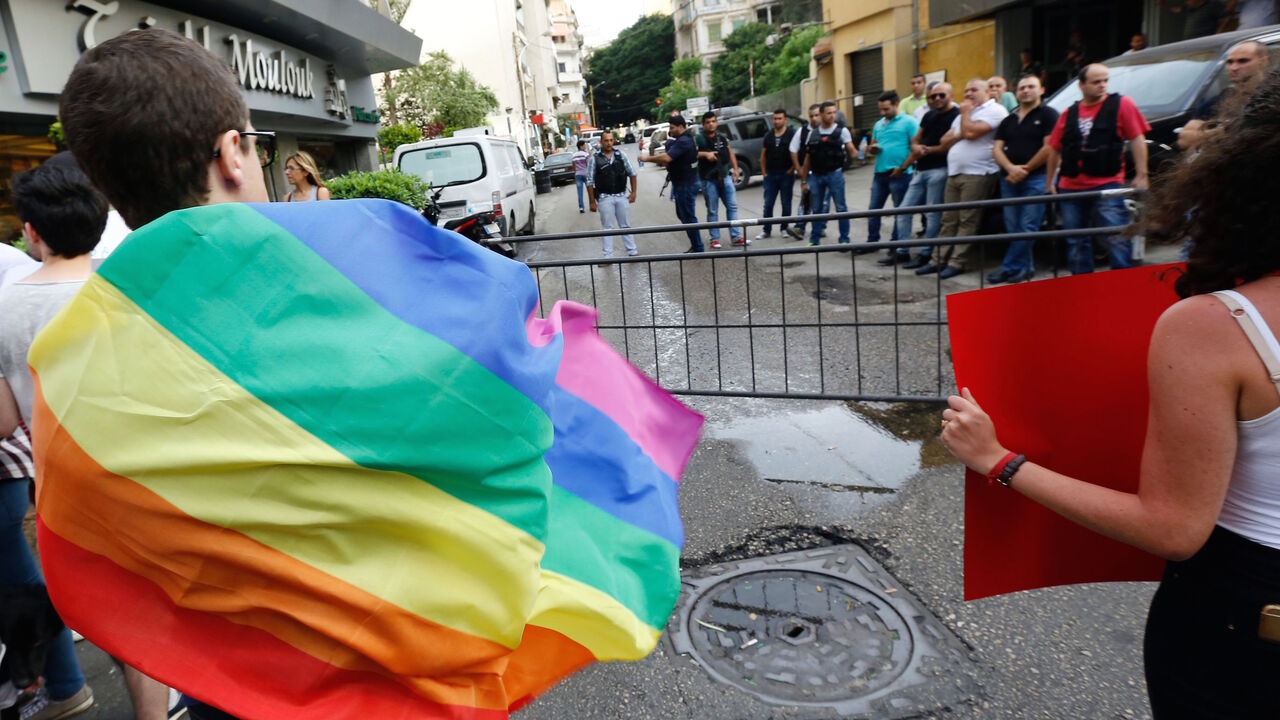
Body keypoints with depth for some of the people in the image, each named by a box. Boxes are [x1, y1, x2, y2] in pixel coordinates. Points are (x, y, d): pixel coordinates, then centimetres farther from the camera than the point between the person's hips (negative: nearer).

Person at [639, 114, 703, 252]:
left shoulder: (683, 142, -22)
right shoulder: (684, 139, 12)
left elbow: (666, 158, -33)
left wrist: (648, 158, -20)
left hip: (686, 185, -11)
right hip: (683, 183, 11)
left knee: (688, 217, -4)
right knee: (682, 214, 18)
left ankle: (698, 249, 4)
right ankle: (695, 245, 25)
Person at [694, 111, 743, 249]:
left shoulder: (722, 138, 10)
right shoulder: (699, 139, -7)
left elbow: (731, 153, 19)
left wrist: (735, 169, 12)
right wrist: (705, 154, -26)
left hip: (725, 177, 5)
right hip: (709, 180, -5)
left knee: (732, 207, 4)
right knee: (712, 211, 2)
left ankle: (736, 236, 10)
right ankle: (714, 239, 10)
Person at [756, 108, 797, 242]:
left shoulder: (792, 134, -3)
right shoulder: (768, 136, 12)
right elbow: (763, 156, 15)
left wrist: (792, 169, -11)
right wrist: (764, 172, 8)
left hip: (786, 175, -4)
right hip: (770, 175, 4)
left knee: (786, 204, 4)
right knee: (768, 204, 2)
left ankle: (784, 228, 14)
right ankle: (766, 230, 8)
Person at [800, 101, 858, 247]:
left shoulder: (841, 130, 1)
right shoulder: (813, 134, 8)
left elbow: (851, 151, -1)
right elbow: (807, 159, 11)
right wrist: (804, 180, 9)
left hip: (835, 174, -3)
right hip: (817, 176, 3)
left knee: (841, 207, 1)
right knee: (817, 209, 11)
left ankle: (844, 239, 9)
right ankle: (814, 240, 20)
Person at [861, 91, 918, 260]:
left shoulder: (909, 122, -6)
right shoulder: (878, 124, 14)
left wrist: (902, 168, -16)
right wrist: (872, 149, -2)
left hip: (899, 174, -7)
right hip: (880, 173, 7)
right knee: (874, 208, 11)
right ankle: (871, 242, 25)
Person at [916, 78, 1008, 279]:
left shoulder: (995, 110, -4)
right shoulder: (964, 114, 24)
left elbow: (971, 132, -18)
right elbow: (944, 140, 18)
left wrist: (965, 112, -1)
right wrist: (959, 135, -1)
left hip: (977, 174, -8)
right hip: (954, 174, 8)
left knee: (967, 222, -6)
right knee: (948, 220, 8)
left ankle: (957, 262, -5)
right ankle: (939, 260, 11)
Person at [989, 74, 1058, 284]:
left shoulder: (1048, 115, 2)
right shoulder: (1008, 120, 19)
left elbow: (1049, 148, -8)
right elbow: (997, 149, 9)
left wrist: (1024, 170, -8)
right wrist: (1011, 169, -10)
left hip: (1036, 178, -6)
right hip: (1009, 180, 6)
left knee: (1027, 228, -8)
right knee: (1013, 227, 6)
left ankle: (1010, 268, -8)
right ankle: (1026, 268, 16)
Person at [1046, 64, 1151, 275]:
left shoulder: (1121, 105, 2)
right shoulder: (1069, 113, 12)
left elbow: (1137, 140, -3)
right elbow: (1055, 150, 18)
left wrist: (1141, 175, -10)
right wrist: (1050, 182, 17)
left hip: (1107, 185, -4)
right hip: (1070, 187, 4)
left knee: (1117, 238, -10)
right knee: (1076, 242, 11)